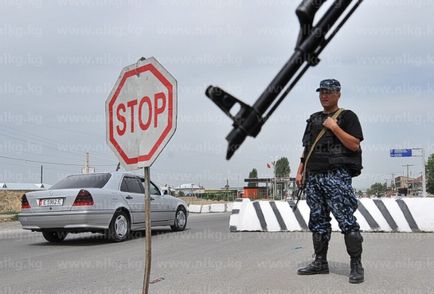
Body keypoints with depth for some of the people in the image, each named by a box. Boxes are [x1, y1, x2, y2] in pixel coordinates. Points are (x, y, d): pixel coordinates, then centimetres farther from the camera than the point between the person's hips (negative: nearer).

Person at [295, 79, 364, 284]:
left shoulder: (347, 116, 2)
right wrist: (300, 172, 15)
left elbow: (354, 145, -8)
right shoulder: (314, 119, 20)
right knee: (318, 221, 9)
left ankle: (356, 265, -4)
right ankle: (320, 262, 16)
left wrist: (335, 128, -13)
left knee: (347, 220, -10)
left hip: (337, 175, -6)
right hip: (314, 177, 7)